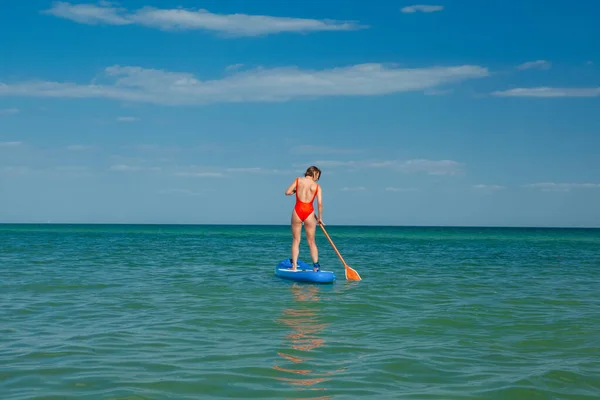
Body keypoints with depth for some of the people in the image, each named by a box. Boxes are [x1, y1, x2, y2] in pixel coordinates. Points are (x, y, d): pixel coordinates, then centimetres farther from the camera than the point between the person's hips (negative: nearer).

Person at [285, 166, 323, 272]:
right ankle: (316, 265, 1)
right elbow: (320, 204, -3)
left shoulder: (298, 180, 4)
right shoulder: (317, 186, 3)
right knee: (311, 242, 9)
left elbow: (287, 192, 0)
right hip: (309, 212, 0)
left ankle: (294, 266, 4)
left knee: (296, 240, 9)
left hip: (297, 211, 0)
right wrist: (320, 217, 8)